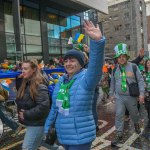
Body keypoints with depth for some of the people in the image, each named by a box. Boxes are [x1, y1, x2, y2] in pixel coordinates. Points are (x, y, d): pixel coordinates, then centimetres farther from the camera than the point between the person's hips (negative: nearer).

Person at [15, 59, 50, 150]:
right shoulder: (26, 83, 8)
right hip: (29, 123, 9)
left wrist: (26, 114, -20)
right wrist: (21, 113, 0)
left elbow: (43, 106, -27)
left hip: (37, 124, -9)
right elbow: (21, 102, 17)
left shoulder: (40, 86, -20)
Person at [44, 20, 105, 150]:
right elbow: (55, 107, 11)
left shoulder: (86, 79, -16)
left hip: (80, 138, -6)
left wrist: (97, 41, -54)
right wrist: (48, 126, 18)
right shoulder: (61, 81, 2)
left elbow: (95, 67, -39)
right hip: (63, 136, 6)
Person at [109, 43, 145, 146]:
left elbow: (140, 80, -7)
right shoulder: (115, 69, 1)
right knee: (119, 115, 0)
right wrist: (111, 94, 9)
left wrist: (141, 93, -14)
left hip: (131, 96, -1)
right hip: (119, 97, 1)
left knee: (134, 113, 20)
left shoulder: (133, 67, -7)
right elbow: (113, 83, 10)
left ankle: (136, 124, 52)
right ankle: (119, 135, 13)